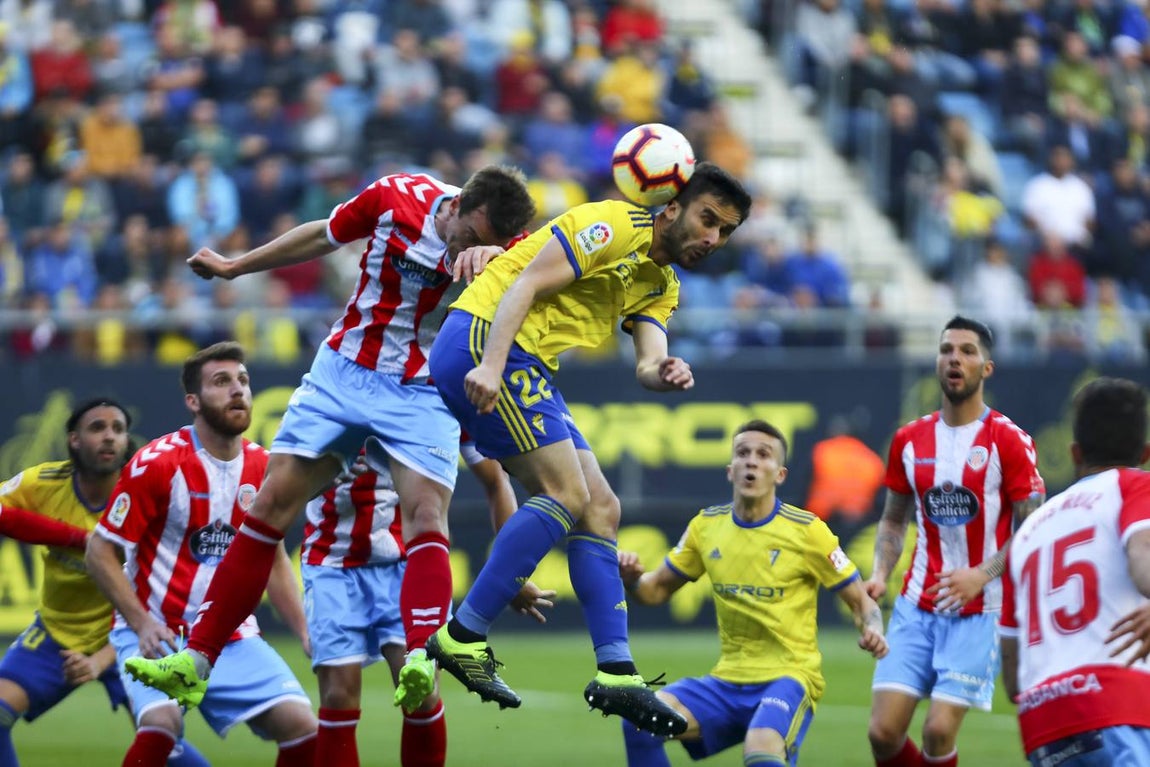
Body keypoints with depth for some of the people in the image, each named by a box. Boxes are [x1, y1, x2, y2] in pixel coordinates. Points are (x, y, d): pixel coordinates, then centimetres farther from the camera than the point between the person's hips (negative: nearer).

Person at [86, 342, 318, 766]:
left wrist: (307, 634, 7)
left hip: (233, 636, 5)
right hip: (156, 634, -5)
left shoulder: (264, 468, 4)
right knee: (161, 723, -31)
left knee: (301, 724, -10)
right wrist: (142, 624, -20)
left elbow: (273, 560, 17)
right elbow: (100, 552, -9)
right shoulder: (156, 464, -13)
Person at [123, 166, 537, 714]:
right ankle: (195, 662, 4)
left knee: (426, 516, -24)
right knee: (271, 503, -2)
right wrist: (233, 267, 17)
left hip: (422, 395, -2)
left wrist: (486, 254, -47)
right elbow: (324, 237, 6)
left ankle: (420, 664, -41)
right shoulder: (396, 196, -11)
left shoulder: (498, 244, -13)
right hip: (343, 371, 2)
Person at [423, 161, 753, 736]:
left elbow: (648, 362, 4)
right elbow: (525, 284, -17)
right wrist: (490, 366, -29)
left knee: (600, 510, 7)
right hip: (482, 340, -10)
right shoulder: (614, 226, -9)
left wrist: (665, 375, -21)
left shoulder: (661, 285, 19)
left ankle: (615, 673, 5)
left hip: (527, 369, 10)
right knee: (567, 495, -17)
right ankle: (462, 638, -16)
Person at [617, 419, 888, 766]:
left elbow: (861, 601, 0)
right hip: (728, 680, 5)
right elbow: (657, 590, 16)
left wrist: (872, 632, -23)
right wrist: (631, 578, -7)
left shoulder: (806, 530, -7)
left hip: (788, 676, -5)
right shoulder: (706, 526, 6)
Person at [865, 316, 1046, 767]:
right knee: (884, 731, -6)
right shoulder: (909, 440, 7)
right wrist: (880, 573, 1)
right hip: (916, 606, 4)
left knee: (939, 730, -14)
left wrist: (981, 575, -20)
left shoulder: (1008, 441, -7)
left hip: (979, 611, -4)